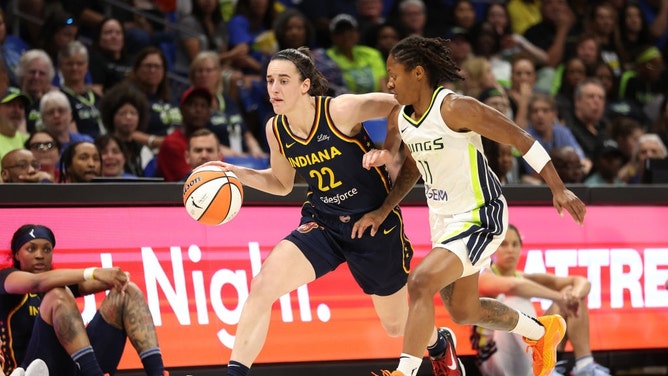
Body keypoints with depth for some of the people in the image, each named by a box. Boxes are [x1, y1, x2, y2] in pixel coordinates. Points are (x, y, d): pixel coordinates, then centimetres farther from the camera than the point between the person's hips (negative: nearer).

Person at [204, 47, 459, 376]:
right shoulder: (276, 129, -5)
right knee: (262, 286, -22)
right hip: (322, 224, 4)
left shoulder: (341, 111, -23)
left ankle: (440, 343, 51)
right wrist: (237, 173, -3)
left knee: (397, 326, 15)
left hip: (375, 223, -4)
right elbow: (282, 183, 12)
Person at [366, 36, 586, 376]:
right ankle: (543, 331, 42)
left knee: (421, 282, -27)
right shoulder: (399, 120, 1)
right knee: (462, 311, 19)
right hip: (443, 219, 9)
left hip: (480, 217, -9)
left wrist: (558, 189, -21)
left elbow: (520, 139, -19)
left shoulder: (455, 108, -22)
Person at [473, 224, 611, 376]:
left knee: (572, 291, 4)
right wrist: (558, 297, -31)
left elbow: (582, 282, 4)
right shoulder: (484, 278, -10)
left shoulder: (526, 279, 10)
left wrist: (576, 295, -20)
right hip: (494, 360, -7)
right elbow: (513, 285, -36)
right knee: (517, 302, -31)